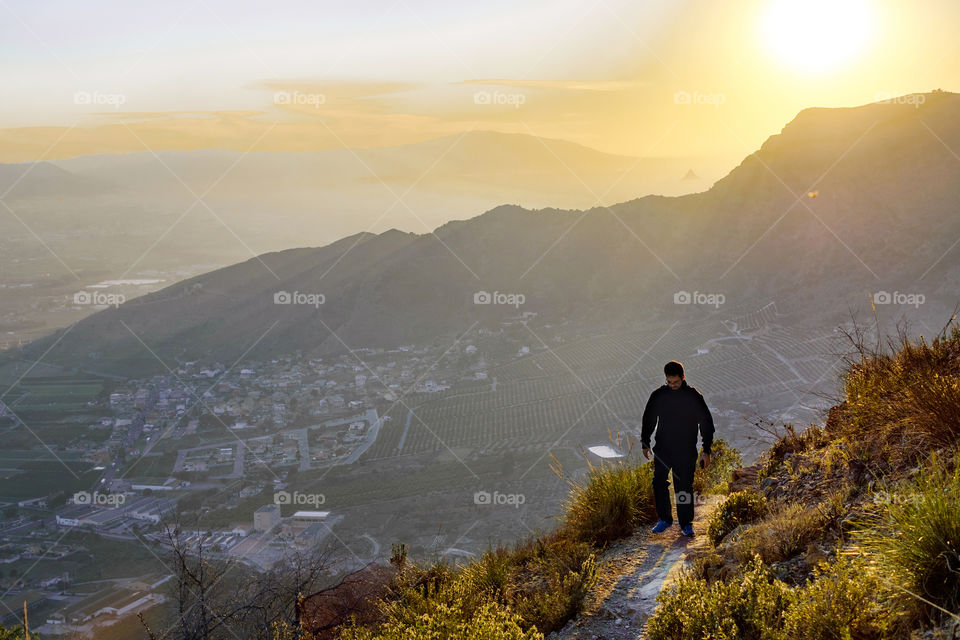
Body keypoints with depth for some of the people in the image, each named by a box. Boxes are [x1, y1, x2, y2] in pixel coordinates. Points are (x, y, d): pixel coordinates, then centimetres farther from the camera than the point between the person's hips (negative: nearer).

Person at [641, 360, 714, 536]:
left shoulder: (694, 396, -4)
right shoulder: (658, 395, 1)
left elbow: (706, 423, 1)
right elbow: (648, 419, 14)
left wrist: (706, 450, -2)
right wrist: (645, 443, 9)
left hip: (686, 451, -2)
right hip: (662, 448, 2)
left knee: (684, 486, -1)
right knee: (658, 482, -4)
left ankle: (686, 524, 10)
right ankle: (664, 519, 10)